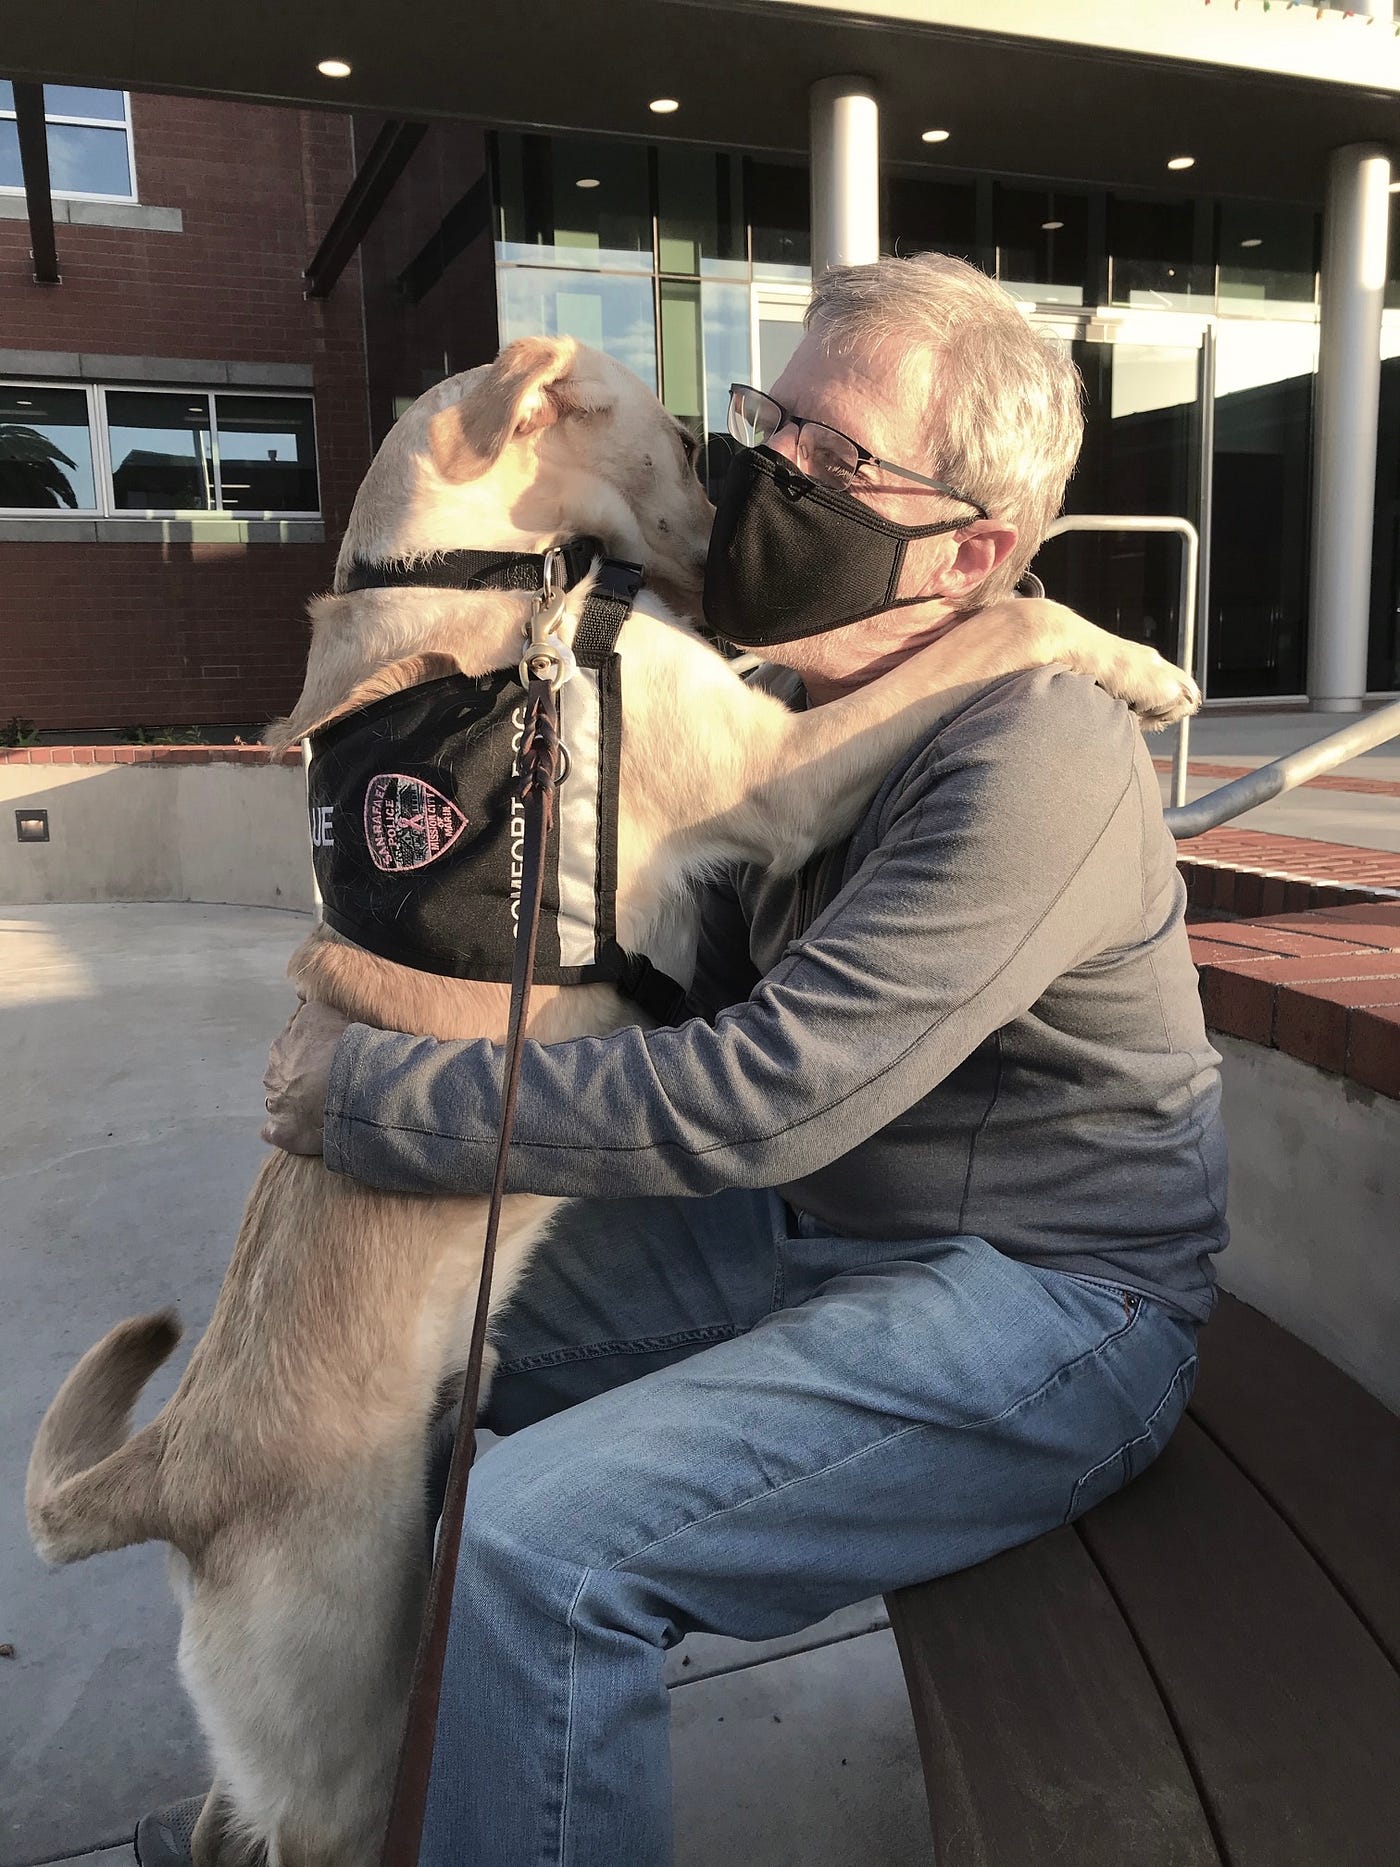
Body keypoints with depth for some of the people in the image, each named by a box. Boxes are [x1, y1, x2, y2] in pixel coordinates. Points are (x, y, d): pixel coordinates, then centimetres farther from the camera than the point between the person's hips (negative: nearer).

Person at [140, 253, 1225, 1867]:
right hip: (808, 1225, 9)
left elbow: (755, 1098, -29)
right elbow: (707, 997, 8)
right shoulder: (797, 702, 4)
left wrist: (365, 1095, -20)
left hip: (1037, 1307, -8)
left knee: (532, 1546, -26)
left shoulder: (1030, 754, -24)